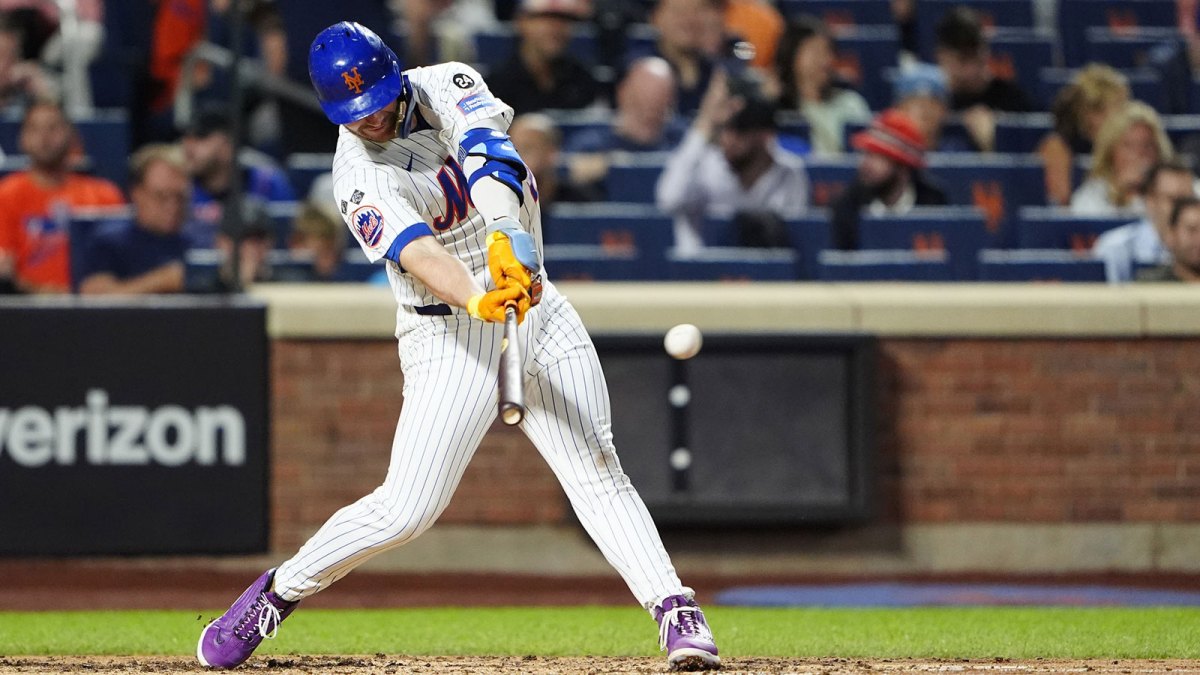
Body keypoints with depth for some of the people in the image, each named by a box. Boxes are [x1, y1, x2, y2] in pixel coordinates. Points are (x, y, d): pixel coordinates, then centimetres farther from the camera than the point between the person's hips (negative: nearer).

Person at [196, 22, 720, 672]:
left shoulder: (446, 87, -3)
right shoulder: (358, 180, -13)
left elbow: (492, 160, -23)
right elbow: (416, 252, -30)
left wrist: (507, 238, -42)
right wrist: (477, 298, -50)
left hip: (533, 305, 3)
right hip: (450, 336, -3)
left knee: (596, 473, -9)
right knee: (407, 508, -7)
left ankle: (675, 613, -14)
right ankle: (278, 590, 12)